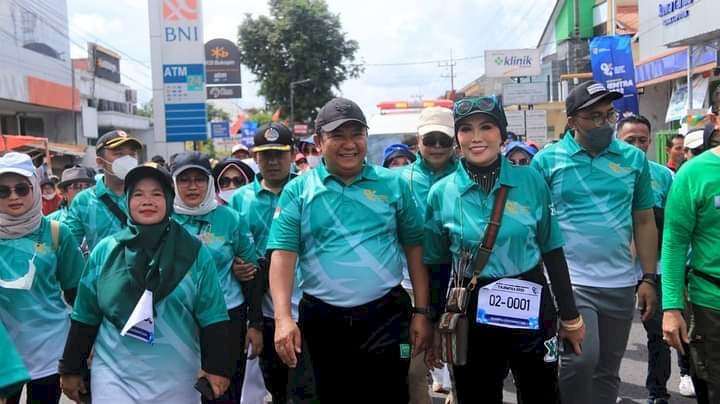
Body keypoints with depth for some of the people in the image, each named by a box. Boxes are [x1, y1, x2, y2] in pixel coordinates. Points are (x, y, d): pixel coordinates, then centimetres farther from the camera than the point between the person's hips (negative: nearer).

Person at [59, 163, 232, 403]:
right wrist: (71, 369, 9)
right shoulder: (105, 251, 0)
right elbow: (85, 316, 6)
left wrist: (216, 367, -6)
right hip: (115, 376, 0)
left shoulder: (194, 251, -4)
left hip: (176, 379, 0)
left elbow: (211, 316, -3)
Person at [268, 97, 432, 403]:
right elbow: (283, 254, -8)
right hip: (323, 320, 1)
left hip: (386, 315, 0)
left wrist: (422, 312, 0)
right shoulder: (297, 191, -1)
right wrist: (283, 317, -19)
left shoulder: (393, 184, 1)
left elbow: (414, 248, 3)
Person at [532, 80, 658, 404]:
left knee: (608, 370, 13)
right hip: (569, 281, -3)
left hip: (621, 284, 4)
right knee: (580, 359, -18)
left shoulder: (634, 158, 5)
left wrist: (649, 278, 4)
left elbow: (644, 222, 9)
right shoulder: (546, 160, -4)